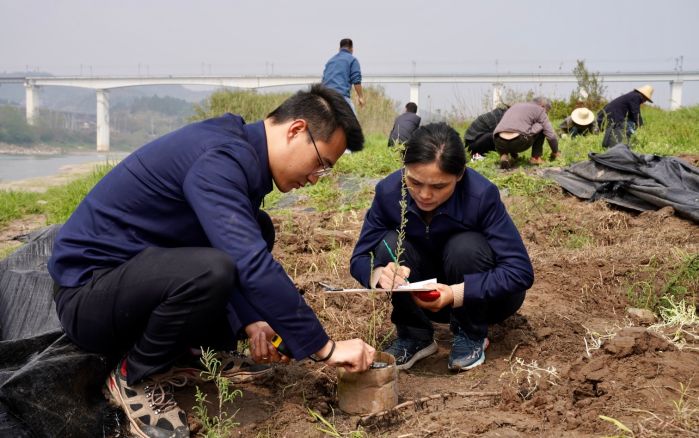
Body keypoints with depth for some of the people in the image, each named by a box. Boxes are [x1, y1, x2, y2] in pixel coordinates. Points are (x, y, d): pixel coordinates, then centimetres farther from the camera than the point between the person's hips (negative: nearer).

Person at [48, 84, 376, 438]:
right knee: (209, 271, -35)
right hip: (88, 290, -9)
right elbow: (251, 266, -33)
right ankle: (136, 379, -6)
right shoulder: (219, 160, -25)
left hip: (135, 268, 9)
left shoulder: (240, 155, 5)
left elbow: (242, 255, 10)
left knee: (257, 230, 8)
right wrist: (324, 348, -25)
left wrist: (251, 323, -5)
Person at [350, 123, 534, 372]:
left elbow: (521, 271, -30)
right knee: (389, 244, -23)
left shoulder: (482, 195, -29)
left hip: (483, 294, -2)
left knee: (465, 246, -32)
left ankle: (472, 336, -8)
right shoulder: (388, 191, -20)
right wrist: (379, 274, -39)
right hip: (430, 297, 3)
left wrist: (456, 294, -43)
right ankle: (415, 337, -6)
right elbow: (359, 259, -14)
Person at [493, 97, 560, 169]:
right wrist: (555, 152, 30)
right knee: (541, 128, 18)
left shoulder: (515, 106, 32)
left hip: (499, 144, 5)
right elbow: (551, 136, 12)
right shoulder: (539, 110, 14)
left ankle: (504, 155, 11)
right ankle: (535, 158, 16)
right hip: (519, 142, -5)